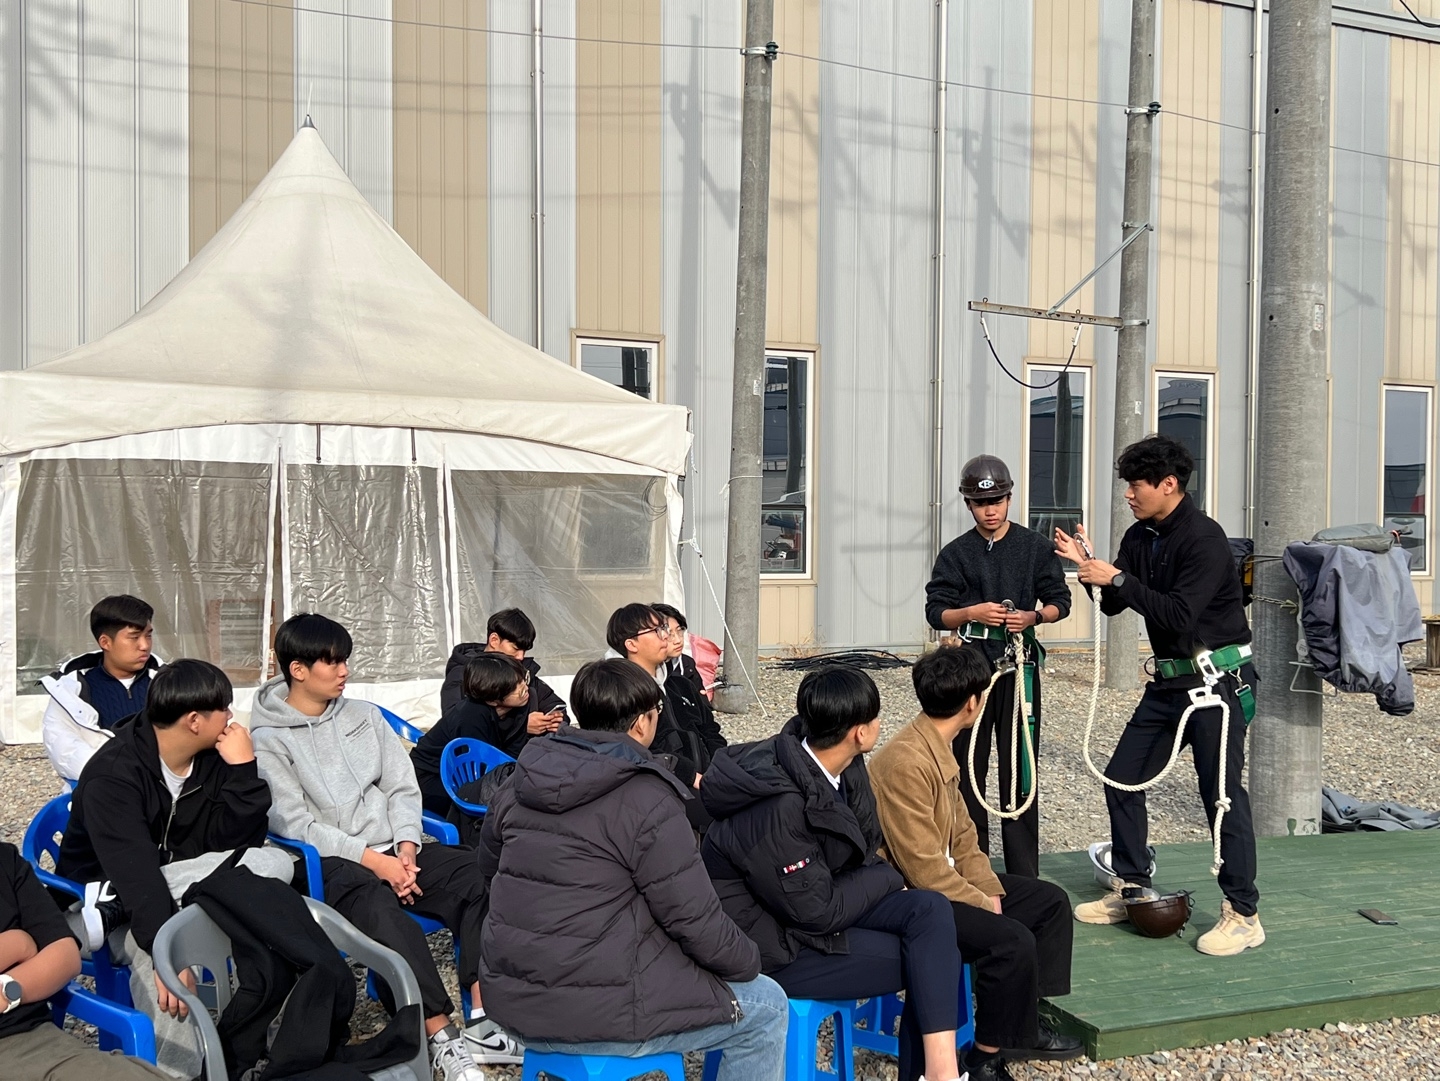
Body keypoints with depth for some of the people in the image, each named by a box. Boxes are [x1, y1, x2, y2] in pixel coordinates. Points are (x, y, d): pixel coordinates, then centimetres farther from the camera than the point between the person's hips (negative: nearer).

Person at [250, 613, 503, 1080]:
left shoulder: (366, 715, 15)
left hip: (394, 849, 5)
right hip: (330, 864, -5)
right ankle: (442, 1038, -35)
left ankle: (484, 1020, -25)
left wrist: (406, 847, -7)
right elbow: (295, 825, -9)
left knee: (480, 877, -22)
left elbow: (402, 788, 12)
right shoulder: (269, 740, -1)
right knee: (378, 909, -38)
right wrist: (371, 859, -16)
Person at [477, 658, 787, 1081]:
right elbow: (695, 920, -14)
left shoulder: (523, 780, 3)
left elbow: (489, 864, 20)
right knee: (767, 1009, 10)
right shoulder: (648, 801, -18)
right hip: (596, 1010, -8)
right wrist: (748, 962, 5)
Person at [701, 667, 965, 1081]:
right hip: (771, 942, -8)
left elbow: (862, 847, 8)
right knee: (927, 958, -13)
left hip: (817, 901, 8)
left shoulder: (845, 766, -6)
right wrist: (888, 877, -10)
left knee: (929, 909, -13)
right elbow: (817, 912, -24)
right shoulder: (778, 809, -32)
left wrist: (877, 880, -12)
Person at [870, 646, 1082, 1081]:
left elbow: (962, 836, 10)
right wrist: (987, 906, -16)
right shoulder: (907, 763, -26)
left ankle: (1024, 1022, 17)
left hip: (943, 879, 11)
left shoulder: (937, 750, 6)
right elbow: (924, 870, -26)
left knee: (1050, 902, 11)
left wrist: (991, 892, -4)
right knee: (1011, 940, -26)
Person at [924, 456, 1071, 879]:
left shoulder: (1036, 546, 6)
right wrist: (972, 613, -16)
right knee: (968, 765, 4)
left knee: (1019, 768, 0)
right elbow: (936, 612, 2)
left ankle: (1023, 875, 6)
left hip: (1019, 663, -1)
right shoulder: (956, 553, 5)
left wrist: (1034, 616, -12)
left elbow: (1060, 601, 8)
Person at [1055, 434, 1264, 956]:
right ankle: (1132, 890, 21)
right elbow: (1113, 605, 10)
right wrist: (1088, 566, -7)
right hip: (1169, 681, 9)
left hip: (1217, 679, -9)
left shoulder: (1204, 538, -18)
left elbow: (1179, 616, -26)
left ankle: (1243, 914, 4)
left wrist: (1117, 578, -24)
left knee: (1222, 793, -7)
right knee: (1121, 779, 9)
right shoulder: (1140, 537, 7)